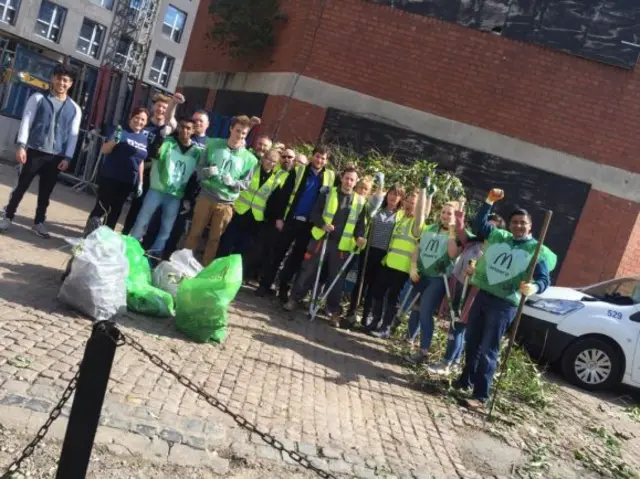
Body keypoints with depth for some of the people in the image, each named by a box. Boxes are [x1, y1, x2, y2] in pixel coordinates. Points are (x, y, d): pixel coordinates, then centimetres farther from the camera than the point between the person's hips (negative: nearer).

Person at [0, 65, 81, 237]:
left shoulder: (74, 109, 8)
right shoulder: (38, 98, 3)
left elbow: (73, 134, 6)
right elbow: (26, 122, -2)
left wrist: (67, 157, -2)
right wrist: (21, 145, -12)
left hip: (56, 156, 2)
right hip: (34, 151, -2)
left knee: (45, 192, 9)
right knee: (21, 186, 5)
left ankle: (39, 223, 21)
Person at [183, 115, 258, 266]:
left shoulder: (249, 159, -4)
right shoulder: (213, 144, 0)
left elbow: (246, 183, 0)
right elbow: (200, 168, 4)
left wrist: (232, 182, -19)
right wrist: (207, 172, -18)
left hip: (226, 204, 0)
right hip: (205, 197, 0)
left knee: (215, 238, 11)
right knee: (195, 233, 9)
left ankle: (204, 268, 24)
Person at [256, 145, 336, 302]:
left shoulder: (330, 177, 5)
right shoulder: (299, 171, 0)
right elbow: (284, 194, -2)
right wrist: (279, 217, -8)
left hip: (310, 224, 2)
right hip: (291, 219, -1)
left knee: (297, 256, 9)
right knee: (279, 252, 4)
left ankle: (283, 287, 20)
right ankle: (265, 285, 13)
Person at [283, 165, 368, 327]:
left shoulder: (360, 202, 7)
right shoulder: (328, 193, 3)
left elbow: (360, 224, 8)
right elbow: (315, 213, 0)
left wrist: (359, 237, -12)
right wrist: (323, 224, -19)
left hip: (342, 245, 1)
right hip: (321, 239, -1)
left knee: (337, 278, 5)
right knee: (308, 271, 4)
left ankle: (334, 311, 15)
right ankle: (294, 299, 18)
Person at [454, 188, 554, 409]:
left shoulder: (536, 250, -4)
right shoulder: (499, 236, 10)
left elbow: (544, 279, -10)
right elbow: (478, 225, 14)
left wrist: (534, 287, -33)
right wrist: (489, 202, 5)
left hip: (505, 304, -5)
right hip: (482, 295, 5)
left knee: (488, 350, -6)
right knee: (472, 341, 15)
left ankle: (480, 395, 0)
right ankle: (466, 379, 34)